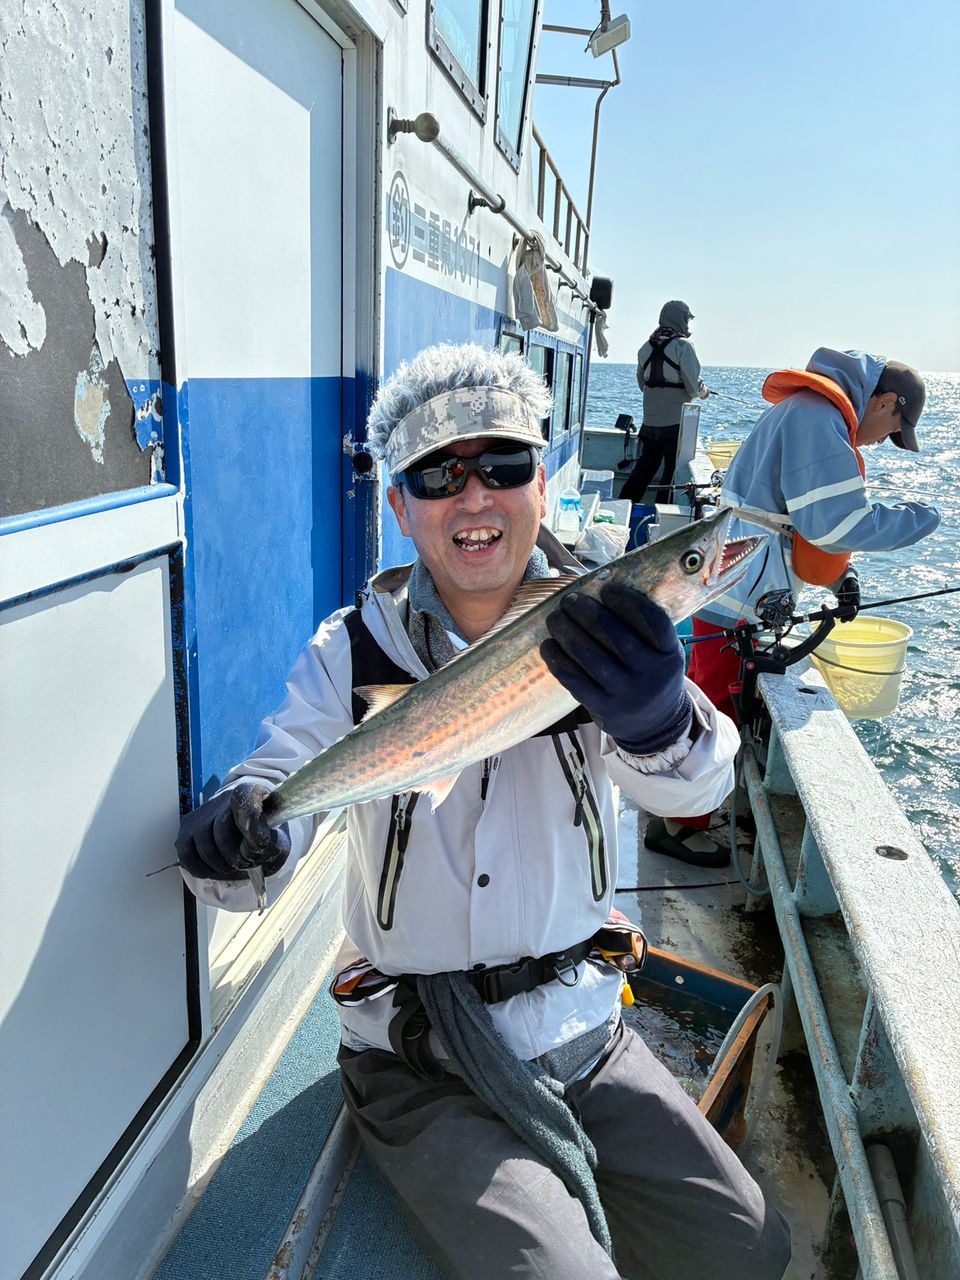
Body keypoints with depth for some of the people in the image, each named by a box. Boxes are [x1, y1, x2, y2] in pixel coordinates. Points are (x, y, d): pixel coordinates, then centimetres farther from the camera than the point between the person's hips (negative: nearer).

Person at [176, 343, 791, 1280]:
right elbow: (272, 789, -14)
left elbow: (693, 784, -23)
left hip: (585, 1039, 3)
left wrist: (657, 719, -46)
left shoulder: (593, 634, -7)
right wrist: (232, 847, -37)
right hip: (420, 1071, -2)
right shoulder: (352, 654, -10)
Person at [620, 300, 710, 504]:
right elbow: (693, 385, -16)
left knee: (644, 466, 16)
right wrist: (703, 392, 5)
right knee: (672, 471, 3)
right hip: (676, 422, -6)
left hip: (650, 421, 6)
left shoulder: (646, 346, 6)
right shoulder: (682, 345, -12)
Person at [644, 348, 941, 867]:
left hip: (725, 585, 11)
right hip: (736, 597, -11)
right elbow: (839, 520, -24)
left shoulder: (805, 412, 16)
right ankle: (678, 824, 13)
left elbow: (812, 516, 21)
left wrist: (839, 573, 11)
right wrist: (920, 517, -9)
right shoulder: (818, 418, -18)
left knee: (703, 693, 24)